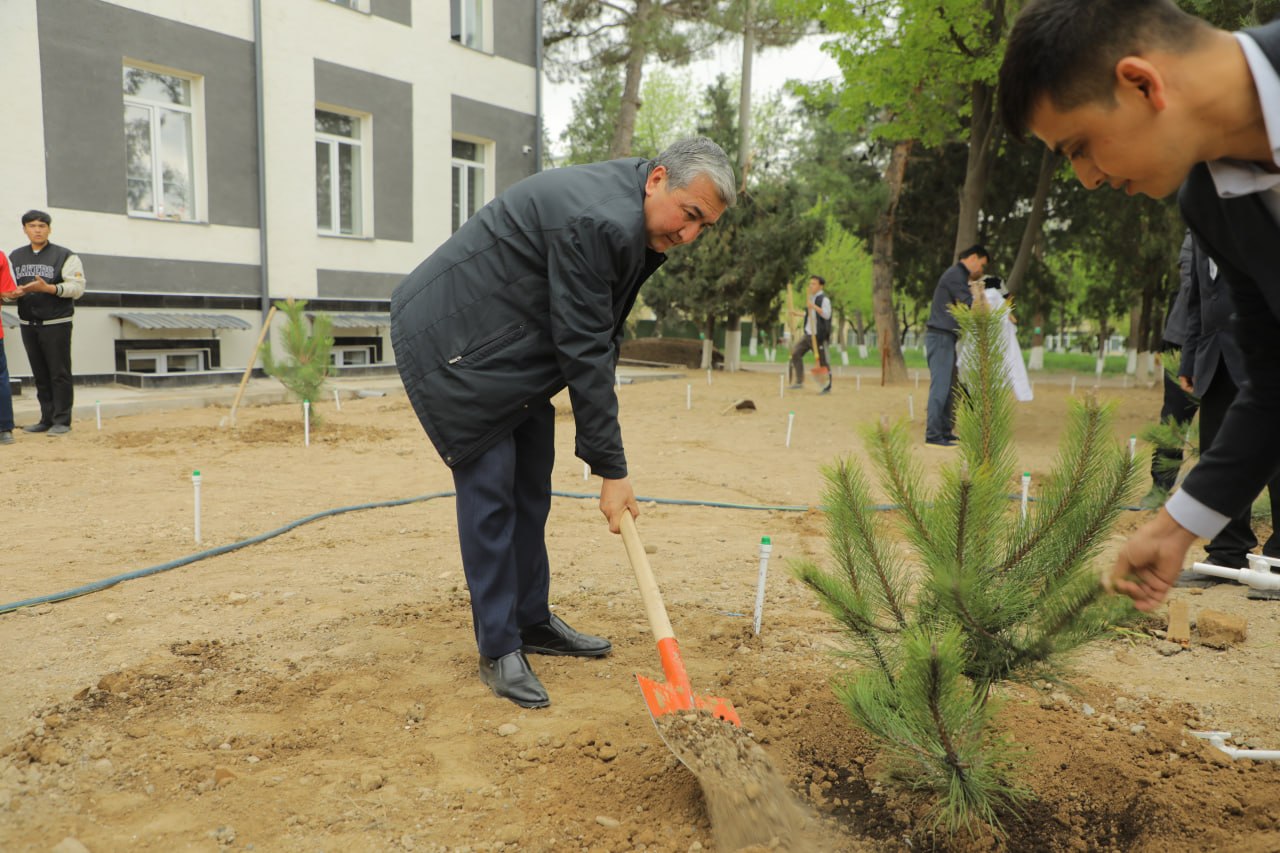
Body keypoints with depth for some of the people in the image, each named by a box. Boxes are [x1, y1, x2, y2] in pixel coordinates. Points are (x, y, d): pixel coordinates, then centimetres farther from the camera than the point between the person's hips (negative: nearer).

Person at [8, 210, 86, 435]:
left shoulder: (65, 256, -1)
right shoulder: (15, 257, 14)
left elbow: (77, 287, -9)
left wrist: (48, 288, -22)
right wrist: (16, 292, -9)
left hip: (56, 324, -5)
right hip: (28, 325, 5)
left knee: (59, 374, -3)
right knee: (40, 375, 9)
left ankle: (62, 421, 1)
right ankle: (47, 419, 15)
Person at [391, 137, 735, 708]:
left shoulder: (631, 220, 2)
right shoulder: (598, 221, -29)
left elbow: (597, 336, 10)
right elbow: (584, 351, -28)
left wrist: (603, 450, 7)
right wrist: (611, 468, -22)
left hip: (512, 344, 10)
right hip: (452, 341, -10)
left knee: (531, 489, 12)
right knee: (489, 488, -8)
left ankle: (532, 622, 25)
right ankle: (498, 650, 4)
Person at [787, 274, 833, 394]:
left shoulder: (824, 299, -11)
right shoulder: (811, 298, 16)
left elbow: (826, 315, -25)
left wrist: (814, 306, -31)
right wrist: (798, 313, 27)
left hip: (819, 336, -9)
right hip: (808, 334, 9)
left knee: (822, 361, -4)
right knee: (795, 352, 4)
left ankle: (827, 387, 7)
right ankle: (798, 382, 10)